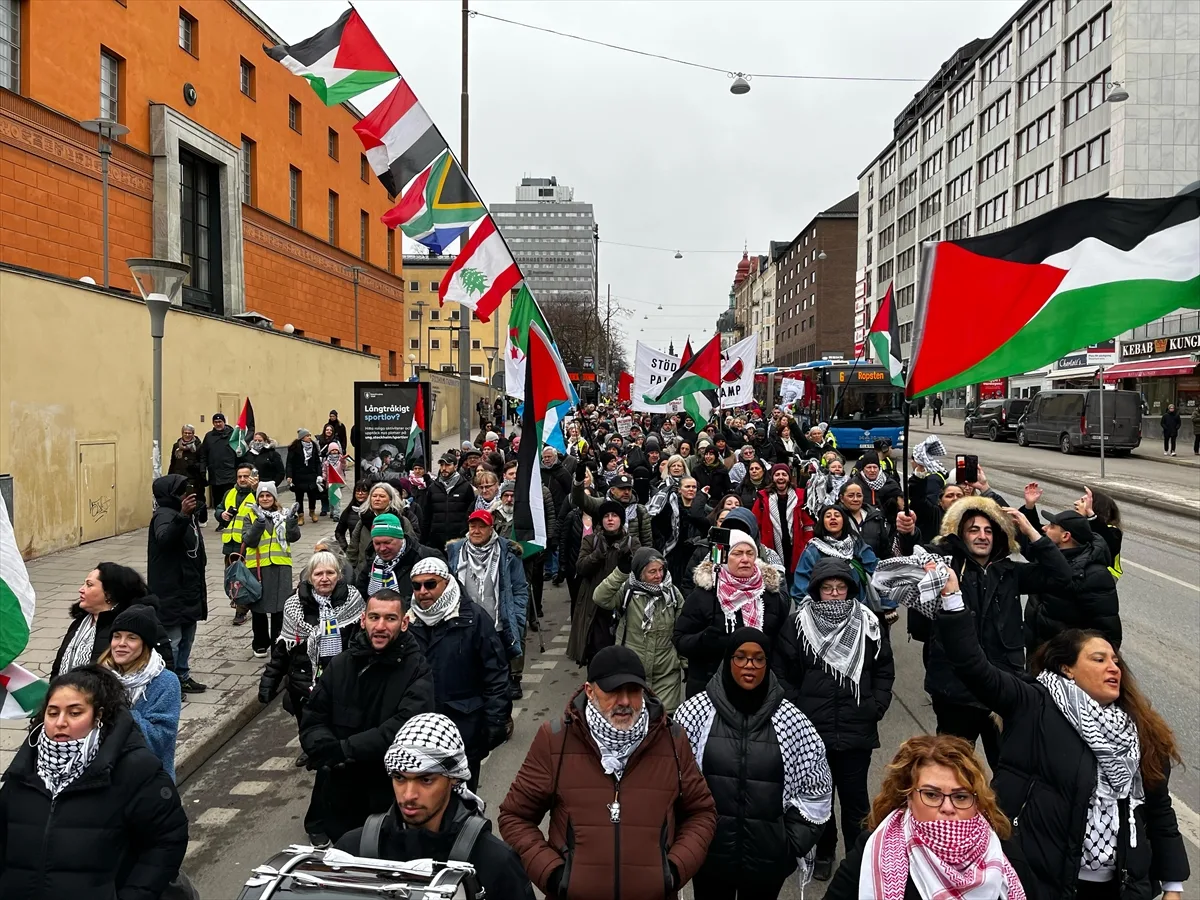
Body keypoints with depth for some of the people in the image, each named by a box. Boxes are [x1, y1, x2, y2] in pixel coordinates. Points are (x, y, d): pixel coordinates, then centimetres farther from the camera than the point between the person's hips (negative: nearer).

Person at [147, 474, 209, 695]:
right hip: (171, 591, -10)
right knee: (171, 639, -4)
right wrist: (182, 515, -47)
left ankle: (182, 677, 30)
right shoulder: (164, 515, -16)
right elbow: (164, 538, -38)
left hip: (189, 587, 10)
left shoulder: (185, 514, 11)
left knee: (187, 635, 18)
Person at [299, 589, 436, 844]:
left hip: (392, 796, -4)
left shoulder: (417, 671, -11)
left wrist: (343, 750, -25)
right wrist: (329, 752, -19)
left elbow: (403, 728, -23)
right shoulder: (340, 664, 3)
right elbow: (312, 720, 1)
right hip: (337, 795, 4)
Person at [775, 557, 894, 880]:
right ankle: (823, 853, 32)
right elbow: (782, 673, 0)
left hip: (857, 730, 1)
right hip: (811, 730, 0)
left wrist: (877, 706, -1)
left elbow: (884, 669, 9)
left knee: (855, 797, 8)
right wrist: (797, 709, -7)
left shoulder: (869, 624, 2)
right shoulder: (797, 625, -4)